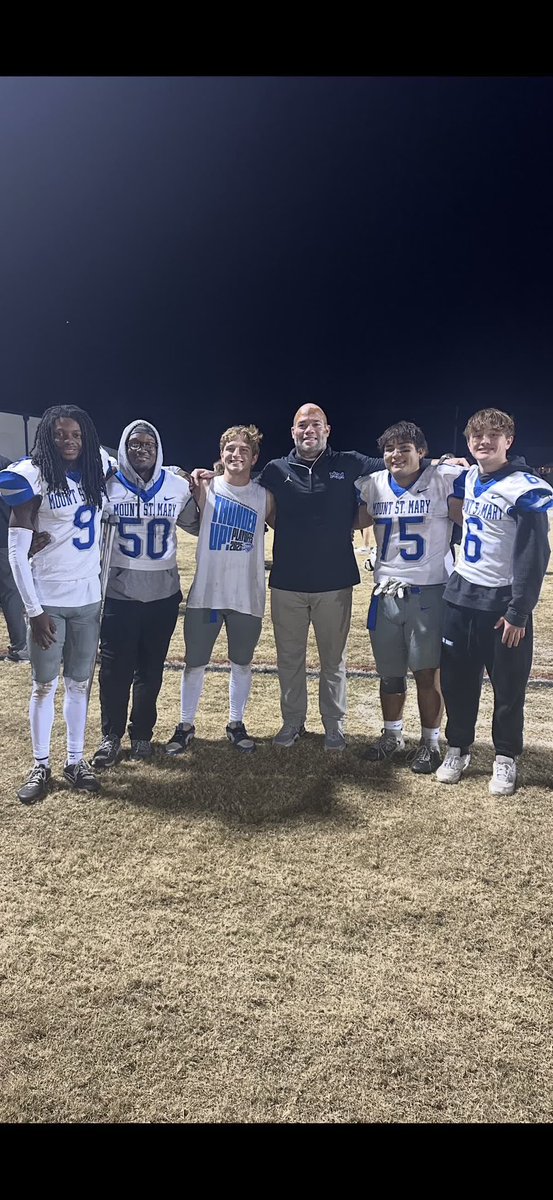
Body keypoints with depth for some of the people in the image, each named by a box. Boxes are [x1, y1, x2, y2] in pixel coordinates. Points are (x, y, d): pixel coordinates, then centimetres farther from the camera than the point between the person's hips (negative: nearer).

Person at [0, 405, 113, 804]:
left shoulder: (98, 469, 3)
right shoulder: (34, 476, -10)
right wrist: (33, 610, -14)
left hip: (88, 598, 4)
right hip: (47, 600, -4)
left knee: (79, 683, 12)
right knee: (44, 685, 6)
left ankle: (76, 760, 24)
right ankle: (41, 766, 19)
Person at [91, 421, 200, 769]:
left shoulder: (177, 486, 3)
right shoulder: (108, 486, -2)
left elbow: (197, 525, 15)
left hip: (163, 593, 2)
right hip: (119, 593, -2)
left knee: (151, 669, 11)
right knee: (115, 669, 2)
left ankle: (142, 734, 27)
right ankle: (111, 737, 17)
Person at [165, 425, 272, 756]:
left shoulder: (264, 497, 2)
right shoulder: (205, 487, -1)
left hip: (247, 596, 1)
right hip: (206, 593, -1)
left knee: (242, 664, 14)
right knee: (195, 663, 8)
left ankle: (236, 724, 31)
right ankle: (186, 726, 24)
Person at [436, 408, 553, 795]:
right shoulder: (466, 479, 6)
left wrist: (519, 612, -17)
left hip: (503, 603, -5)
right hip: (461, 596, 6)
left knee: (509, 687, 6)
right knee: (457, 680, 11)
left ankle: (506, 758, 21)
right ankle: (458, 749, 27)